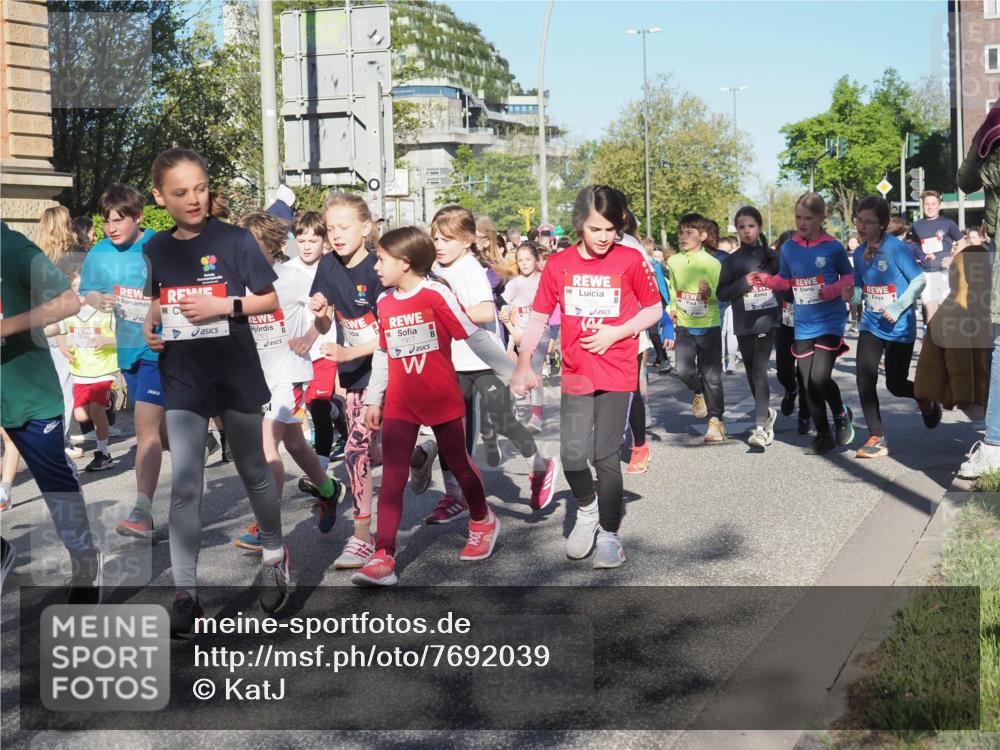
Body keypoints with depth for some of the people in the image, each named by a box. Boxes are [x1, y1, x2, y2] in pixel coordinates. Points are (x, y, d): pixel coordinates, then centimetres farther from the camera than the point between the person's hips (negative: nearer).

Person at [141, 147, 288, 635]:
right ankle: (185, 592, 4)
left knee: (253, 472, 14)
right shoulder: (155, 249, 4)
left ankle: (274, 555, 37)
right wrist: (150, 327, -1)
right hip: (182, 379, 2)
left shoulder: (235, 240, -8)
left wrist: (223, 305, -19)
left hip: (236, 373, -2)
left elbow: (270, 301, -4)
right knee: (185, 488, -2)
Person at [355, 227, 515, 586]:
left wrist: (511, 374, -8)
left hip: (443, 400, -4)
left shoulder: (437, 295, -11)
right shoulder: (384, 303, 6)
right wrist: (373, 400, 15)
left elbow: (476, 336, -9)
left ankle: (483, 521, 39)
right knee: (391, 478, -4)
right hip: (400, 405, 4)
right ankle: (383, 558, -5)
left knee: (459, 464, 13)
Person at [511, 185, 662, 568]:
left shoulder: (631, 260, -6)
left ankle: (609, 532, 17)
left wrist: (616, 333, -11)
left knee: (605, 456, 0)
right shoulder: (558, 264, -1)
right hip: (575, 374, 2)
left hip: (617, 374, -2)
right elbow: (538, 317, 5)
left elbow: (654, 309, 3)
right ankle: (587, 509, 27)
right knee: (572, 454, -3)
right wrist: (523, 365, 4)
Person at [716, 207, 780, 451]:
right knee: (752, 373, 11)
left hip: (768, 321, -2)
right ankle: (766, 412, 35)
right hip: (743, 325, 2)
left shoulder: (771, 256, 6)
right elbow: (722, 293, 2)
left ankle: (761, 427, -16)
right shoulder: (731, 260, 6)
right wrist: (743, 283, -12)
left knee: (759, 370, -14)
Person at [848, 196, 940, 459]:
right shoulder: (859, 253, 1)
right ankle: (877, 439, -1)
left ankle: (925, 399, 44)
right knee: (865, 378, -11)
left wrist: (898, 307, -21)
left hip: (899, 327, -4)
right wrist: (852, 294, -13)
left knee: (896, 384, 7)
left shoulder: (896, 248, -16)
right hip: (871, 325, 4)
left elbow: (919, 280, -13)